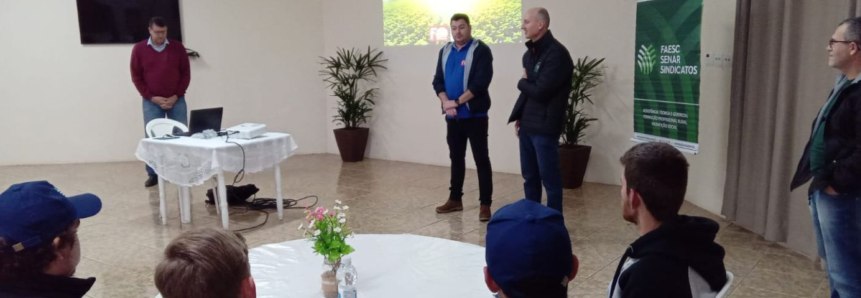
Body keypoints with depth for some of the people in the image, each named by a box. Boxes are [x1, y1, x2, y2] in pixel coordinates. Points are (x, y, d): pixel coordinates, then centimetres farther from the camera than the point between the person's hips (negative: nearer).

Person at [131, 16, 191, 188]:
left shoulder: (177, 47, 1)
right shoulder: (139, 49, 0)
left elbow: (186, 73, 3)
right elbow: (136, 77, 2)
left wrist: (176, 96, -7)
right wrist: (151, 97, -8)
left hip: (176, 100, 0)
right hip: (152, 102, 0)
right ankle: (153, 175, 8)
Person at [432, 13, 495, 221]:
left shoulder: (480, 50, -7)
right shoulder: (445, 51, 12)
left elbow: (481, 82, -16)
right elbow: (438, 80, 9)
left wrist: (457, 101, -16)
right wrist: (445, 102, -8)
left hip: (474, 115, -6)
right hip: (452, 116, 6)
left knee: (481, 159, -2)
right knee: (456, 158, 14)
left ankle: (485, 204, 3)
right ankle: (455, 199, 25)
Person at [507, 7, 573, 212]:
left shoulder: (557, 54, -15)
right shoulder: (530, 53, 12)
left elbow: (540, 91, -21)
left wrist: (522, 82, -2)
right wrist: (518, 117, 10)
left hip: (545, 127, -8)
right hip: (527, 125, 8)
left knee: (549, 177, 1)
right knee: (529, 176, 15)